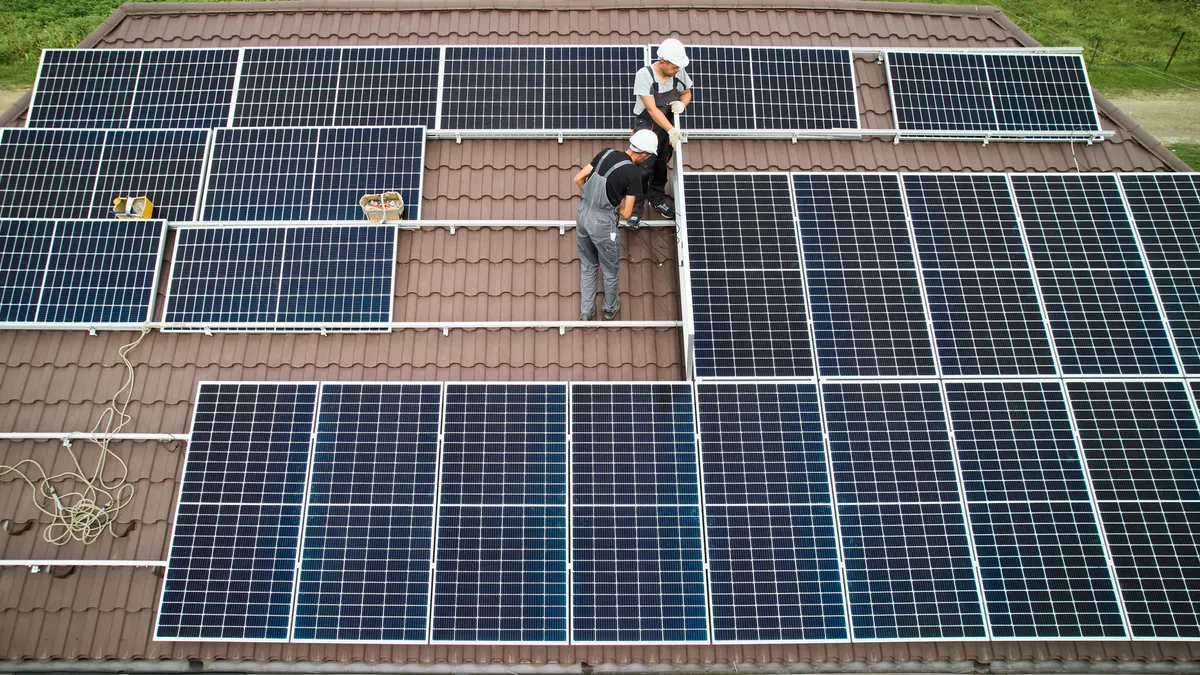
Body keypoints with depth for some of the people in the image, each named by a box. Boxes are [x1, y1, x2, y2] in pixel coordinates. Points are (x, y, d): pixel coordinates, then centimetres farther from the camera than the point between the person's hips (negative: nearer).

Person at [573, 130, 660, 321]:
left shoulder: (606, 153, 2)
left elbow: (578, 179, 6)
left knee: (587, 266, 23)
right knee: (610, 270, 19)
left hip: (583, 215, 6)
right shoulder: (634, 172, -14)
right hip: (602, 223, -6)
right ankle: (610, 310, 38)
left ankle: (586, 312, 33)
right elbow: (625, 213, -10)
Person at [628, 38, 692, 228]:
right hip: (647, 127, -5)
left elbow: (687, 92, 10)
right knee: (643, 168, -7)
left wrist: (682, 103, -15)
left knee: (661, 165, 19)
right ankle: (636, 208, 8)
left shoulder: (679, 73, -11)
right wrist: (671, 130, -36)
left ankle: (657, 198, 39)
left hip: (669, 126, 5)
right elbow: (651, 108, -29)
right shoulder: (645, 75, -26)